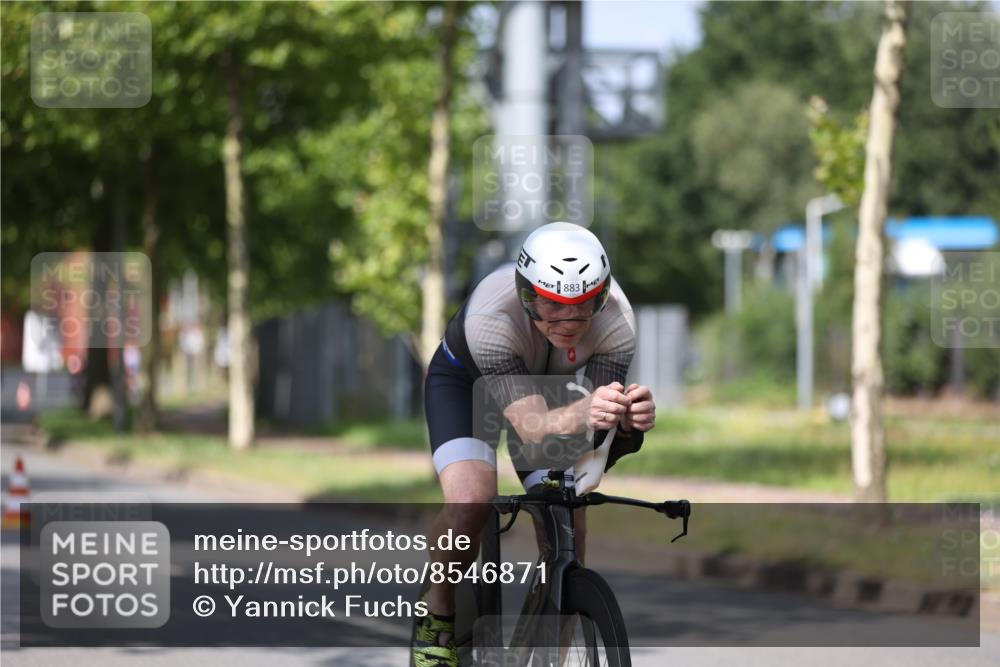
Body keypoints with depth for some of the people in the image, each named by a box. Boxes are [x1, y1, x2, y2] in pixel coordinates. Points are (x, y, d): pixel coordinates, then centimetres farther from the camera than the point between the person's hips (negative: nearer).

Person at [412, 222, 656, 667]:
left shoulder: (615, 318, -32)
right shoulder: (491, 313, -42)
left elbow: (596, 435, -35)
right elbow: (531, 427, -48)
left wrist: (627, 422, -58)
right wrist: (583, 413, -69)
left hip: (547, 386, 3)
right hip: (465, 381, -3)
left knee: (567, 520, -13)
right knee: (470, 503, -27)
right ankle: (436, 616, -1)